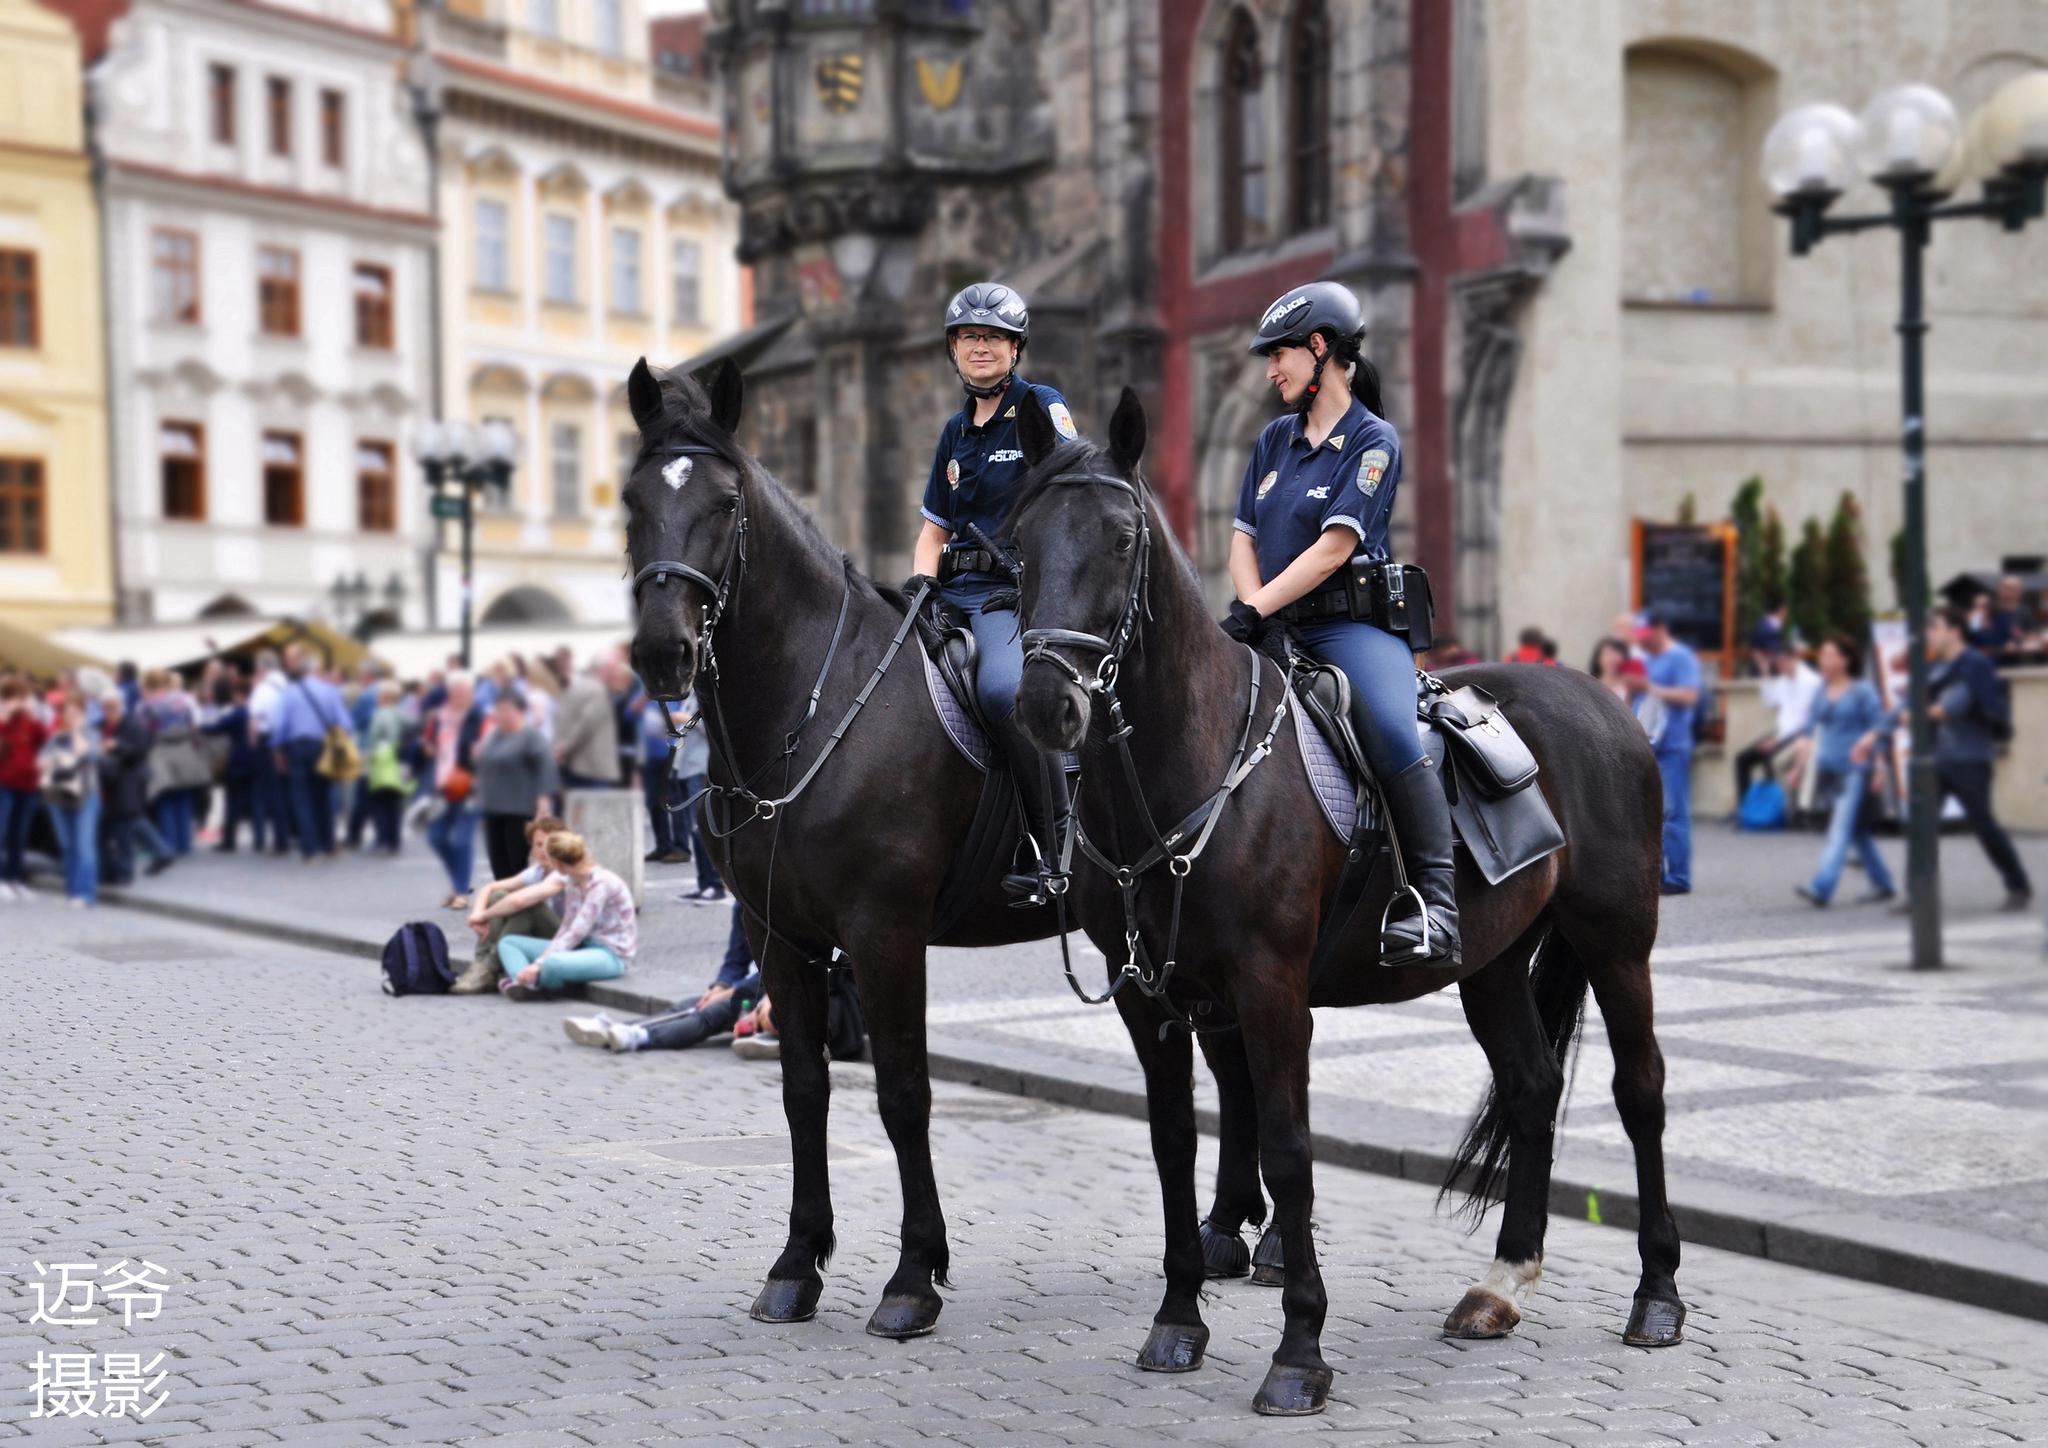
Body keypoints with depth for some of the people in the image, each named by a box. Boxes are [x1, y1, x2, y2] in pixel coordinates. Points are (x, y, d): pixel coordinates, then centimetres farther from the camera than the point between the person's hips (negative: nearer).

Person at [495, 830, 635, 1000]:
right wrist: (544, 957, -10)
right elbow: (567, 928, 5)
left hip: (611, 954, -9)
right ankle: (527, 985, -27)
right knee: (508, 943, 1)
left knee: (552, 963, -40)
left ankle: (536, 984, -7)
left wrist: (540, 963, -26)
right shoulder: (571, 882, 6)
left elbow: (577, 932, -23)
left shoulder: (601, 883, -20)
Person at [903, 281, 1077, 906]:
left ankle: (1054, 850, -27)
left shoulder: (1042, 408, 0)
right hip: (954, 593, 8)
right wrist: (922, 577, 5)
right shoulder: (956, 431, 20)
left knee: (1002, 689, -36)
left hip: (1022, 592, -8)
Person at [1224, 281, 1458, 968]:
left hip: (1351, 622, -7)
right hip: (1279, 629, 7)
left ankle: (1437, 908, -35)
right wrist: (1254, 614, -7)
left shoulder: (1374, 441, -2)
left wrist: (1253, 610, -19)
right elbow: (1243, 539, 13)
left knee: (1394, 732, -32)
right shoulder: (1275, 440, 19)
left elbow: (1333, 548, -12)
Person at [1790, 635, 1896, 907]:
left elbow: (1878, 730, -5)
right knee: (1858, 832, 13)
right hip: (1829, 769, 7)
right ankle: (1883, 884, 25)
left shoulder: (1862, 692, -5)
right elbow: (1809, 726, 16)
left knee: (1841, 829, -15)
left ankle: (1821, 888, -26)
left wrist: (1878, 769, -9)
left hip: (1855, 770, -7)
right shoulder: (1821, 691, 11)